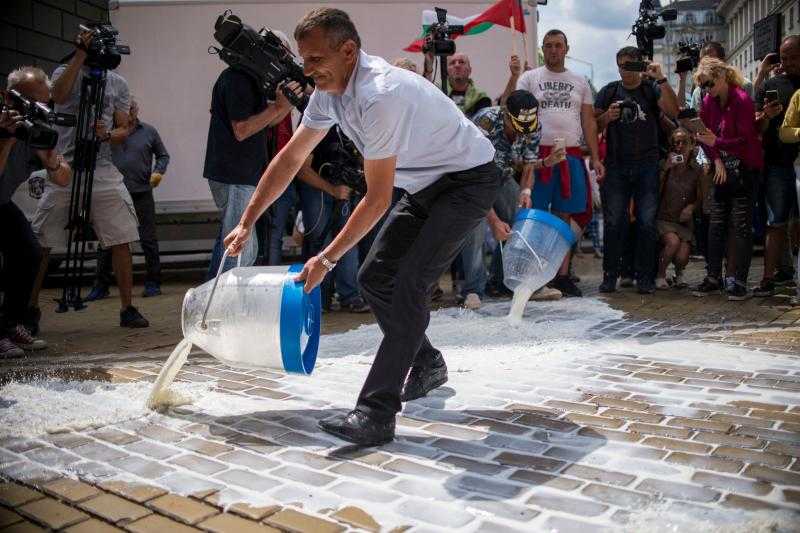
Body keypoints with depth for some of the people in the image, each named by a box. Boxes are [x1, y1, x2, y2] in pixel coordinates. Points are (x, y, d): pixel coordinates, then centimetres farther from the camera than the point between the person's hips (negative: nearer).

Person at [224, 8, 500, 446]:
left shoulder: (380, 95, -32)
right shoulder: (329, 92, -4)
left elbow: (377, 200, -26)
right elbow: (290, 159, 5)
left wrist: (327, 259, -19)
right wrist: (246, 223, 5)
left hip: (469, 178, -9)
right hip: (425, 186, 9)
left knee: (408, 283, -22)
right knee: (374, 278, 6)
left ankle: (376, 414, -20)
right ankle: (426, 364, 26)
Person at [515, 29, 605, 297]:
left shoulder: (580, 82, 16)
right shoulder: (529, 78, 8)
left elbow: (589, 122, 14)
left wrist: (595, 158, 6)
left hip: (571, 155, 3)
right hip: (539, 153, -3)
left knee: (564, 217, 5)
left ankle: (562, 275, 10)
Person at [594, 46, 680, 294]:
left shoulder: (652, 89, 8)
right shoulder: (609, 92, 13)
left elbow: (673, 111, -8)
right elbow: (594, 125, 13)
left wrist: (661, 79, -14)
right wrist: (607, 117, -8)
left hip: (647, 165, -1)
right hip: (616, 165, 1)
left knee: (647, 222, 0)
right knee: (613, 222, 0)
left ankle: (645, 277, 7)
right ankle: (610, 275, 6)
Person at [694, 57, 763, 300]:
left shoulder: (742, 100, -15)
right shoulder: (708, 102, 4)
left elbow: (746, 141, -19)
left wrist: (717, 142, -31)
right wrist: (717, 161, -6)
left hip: (745, 168, -6)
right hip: (723, 169, 6)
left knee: (741, 226, -6)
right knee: (716, 224, 6)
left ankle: (740, 282, -2)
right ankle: (714, 277, 14)